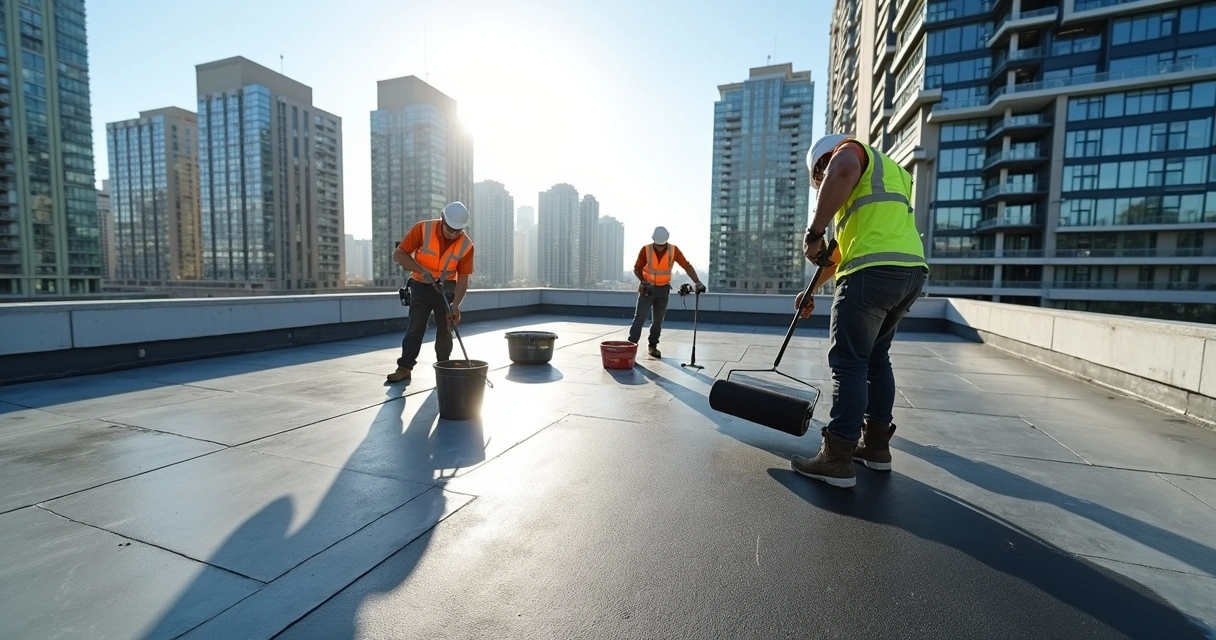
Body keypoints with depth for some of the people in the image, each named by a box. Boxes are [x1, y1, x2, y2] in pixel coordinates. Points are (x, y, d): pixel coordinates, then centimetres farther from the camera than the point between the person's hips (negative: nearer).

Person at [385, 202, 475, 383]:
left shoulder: (466, 244, -13)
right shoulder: (423, 229, -17)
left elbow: (463, 278, -12)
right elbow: (398, 254, -14)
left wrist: (455, 304, -22)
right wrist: (422, 270, -27)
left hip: (446, 287, 1)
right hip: (421, 285, -1)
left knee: (445, 329, 4)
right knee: (415, 326, -6)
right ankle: (404, 367, 0)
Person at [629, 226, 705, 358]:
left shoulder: (673, 250, -10)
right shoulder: (645, 250, -14)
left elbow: (687, 266, -9)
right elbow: (637, 269, -6)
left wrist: (698, 282, -17)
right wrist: (644, 281, -21)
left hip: (663, 289, 2)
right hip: (647, 288, -2)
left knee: (658, 320, 9)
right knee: (639, 318, -7)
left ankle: (653, 346, 21)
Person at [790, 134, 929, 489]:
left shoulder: (852, 149, 10)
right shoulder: (887, 174, 35)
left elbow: (844, 169, -21)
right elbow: (847, 247, 32)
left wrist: (814, 232, -18)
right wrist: (812, 289, 31)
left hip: (875, 272, -9)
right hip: (912, 270, 9)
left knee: (849, 363, -6)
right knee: (876, 358, 17)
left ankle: (837, 459, -1)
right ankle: (876, 444, 24)